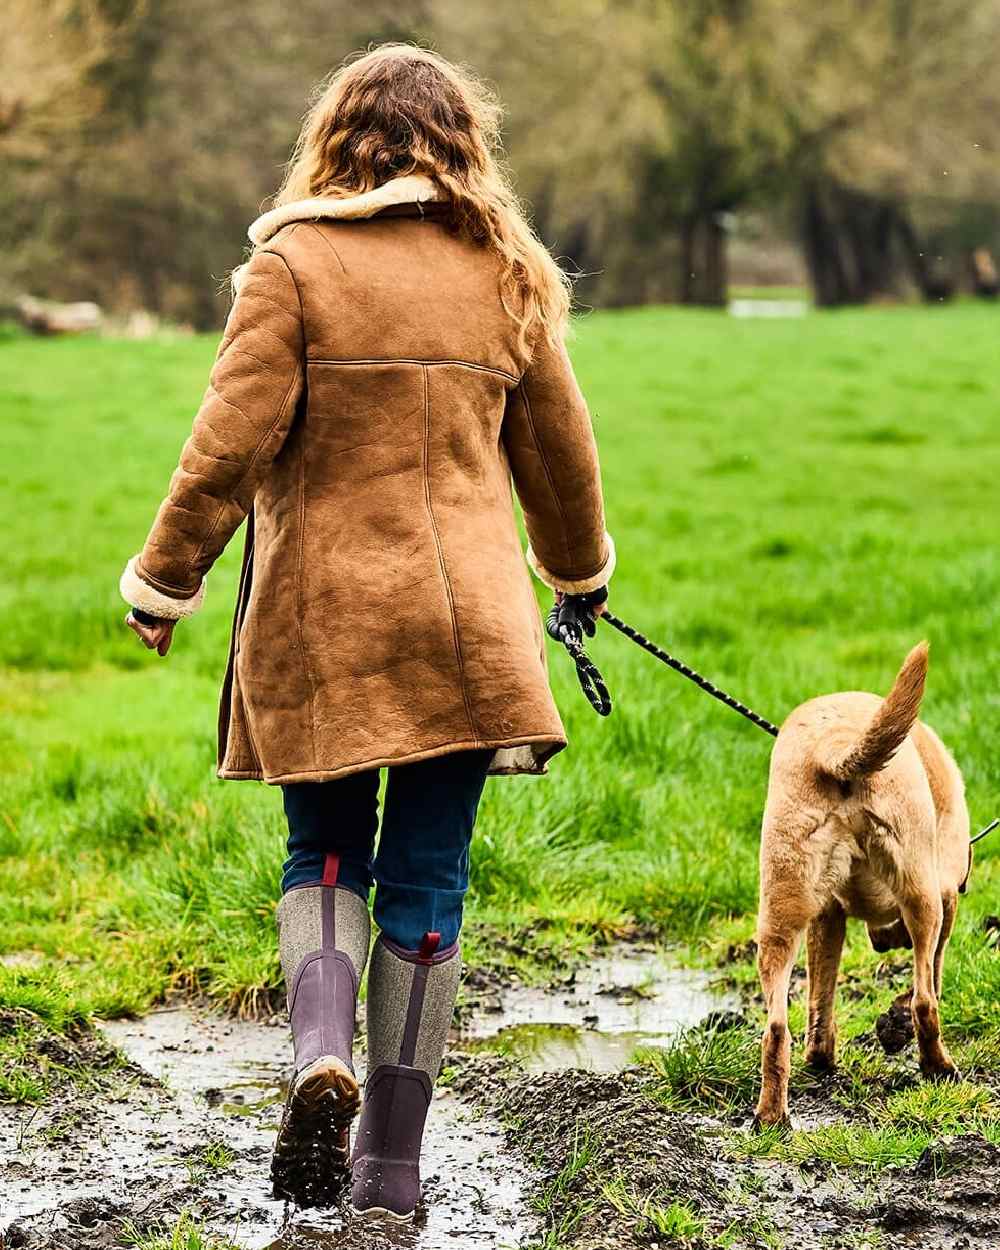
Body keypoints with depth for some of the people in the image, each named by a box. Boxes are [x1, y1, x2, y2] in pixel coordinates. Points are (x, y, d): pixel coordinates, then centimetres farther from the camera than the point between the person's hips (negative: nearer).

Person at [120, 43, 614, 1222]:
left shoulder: (292, 263, -4)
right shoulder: (505, 273, 7)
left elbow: (232, 438, -9)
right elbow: (557, 445, 17)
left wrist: (164, 579, 2)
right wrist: (579, 565, 34)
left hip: (319, 615, -2)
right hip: (461, 619, 2)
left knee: (325, 850, 15)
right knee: (427, 878, 7)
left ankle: (321, 1048, -12)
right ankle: (393, 1162, 9)